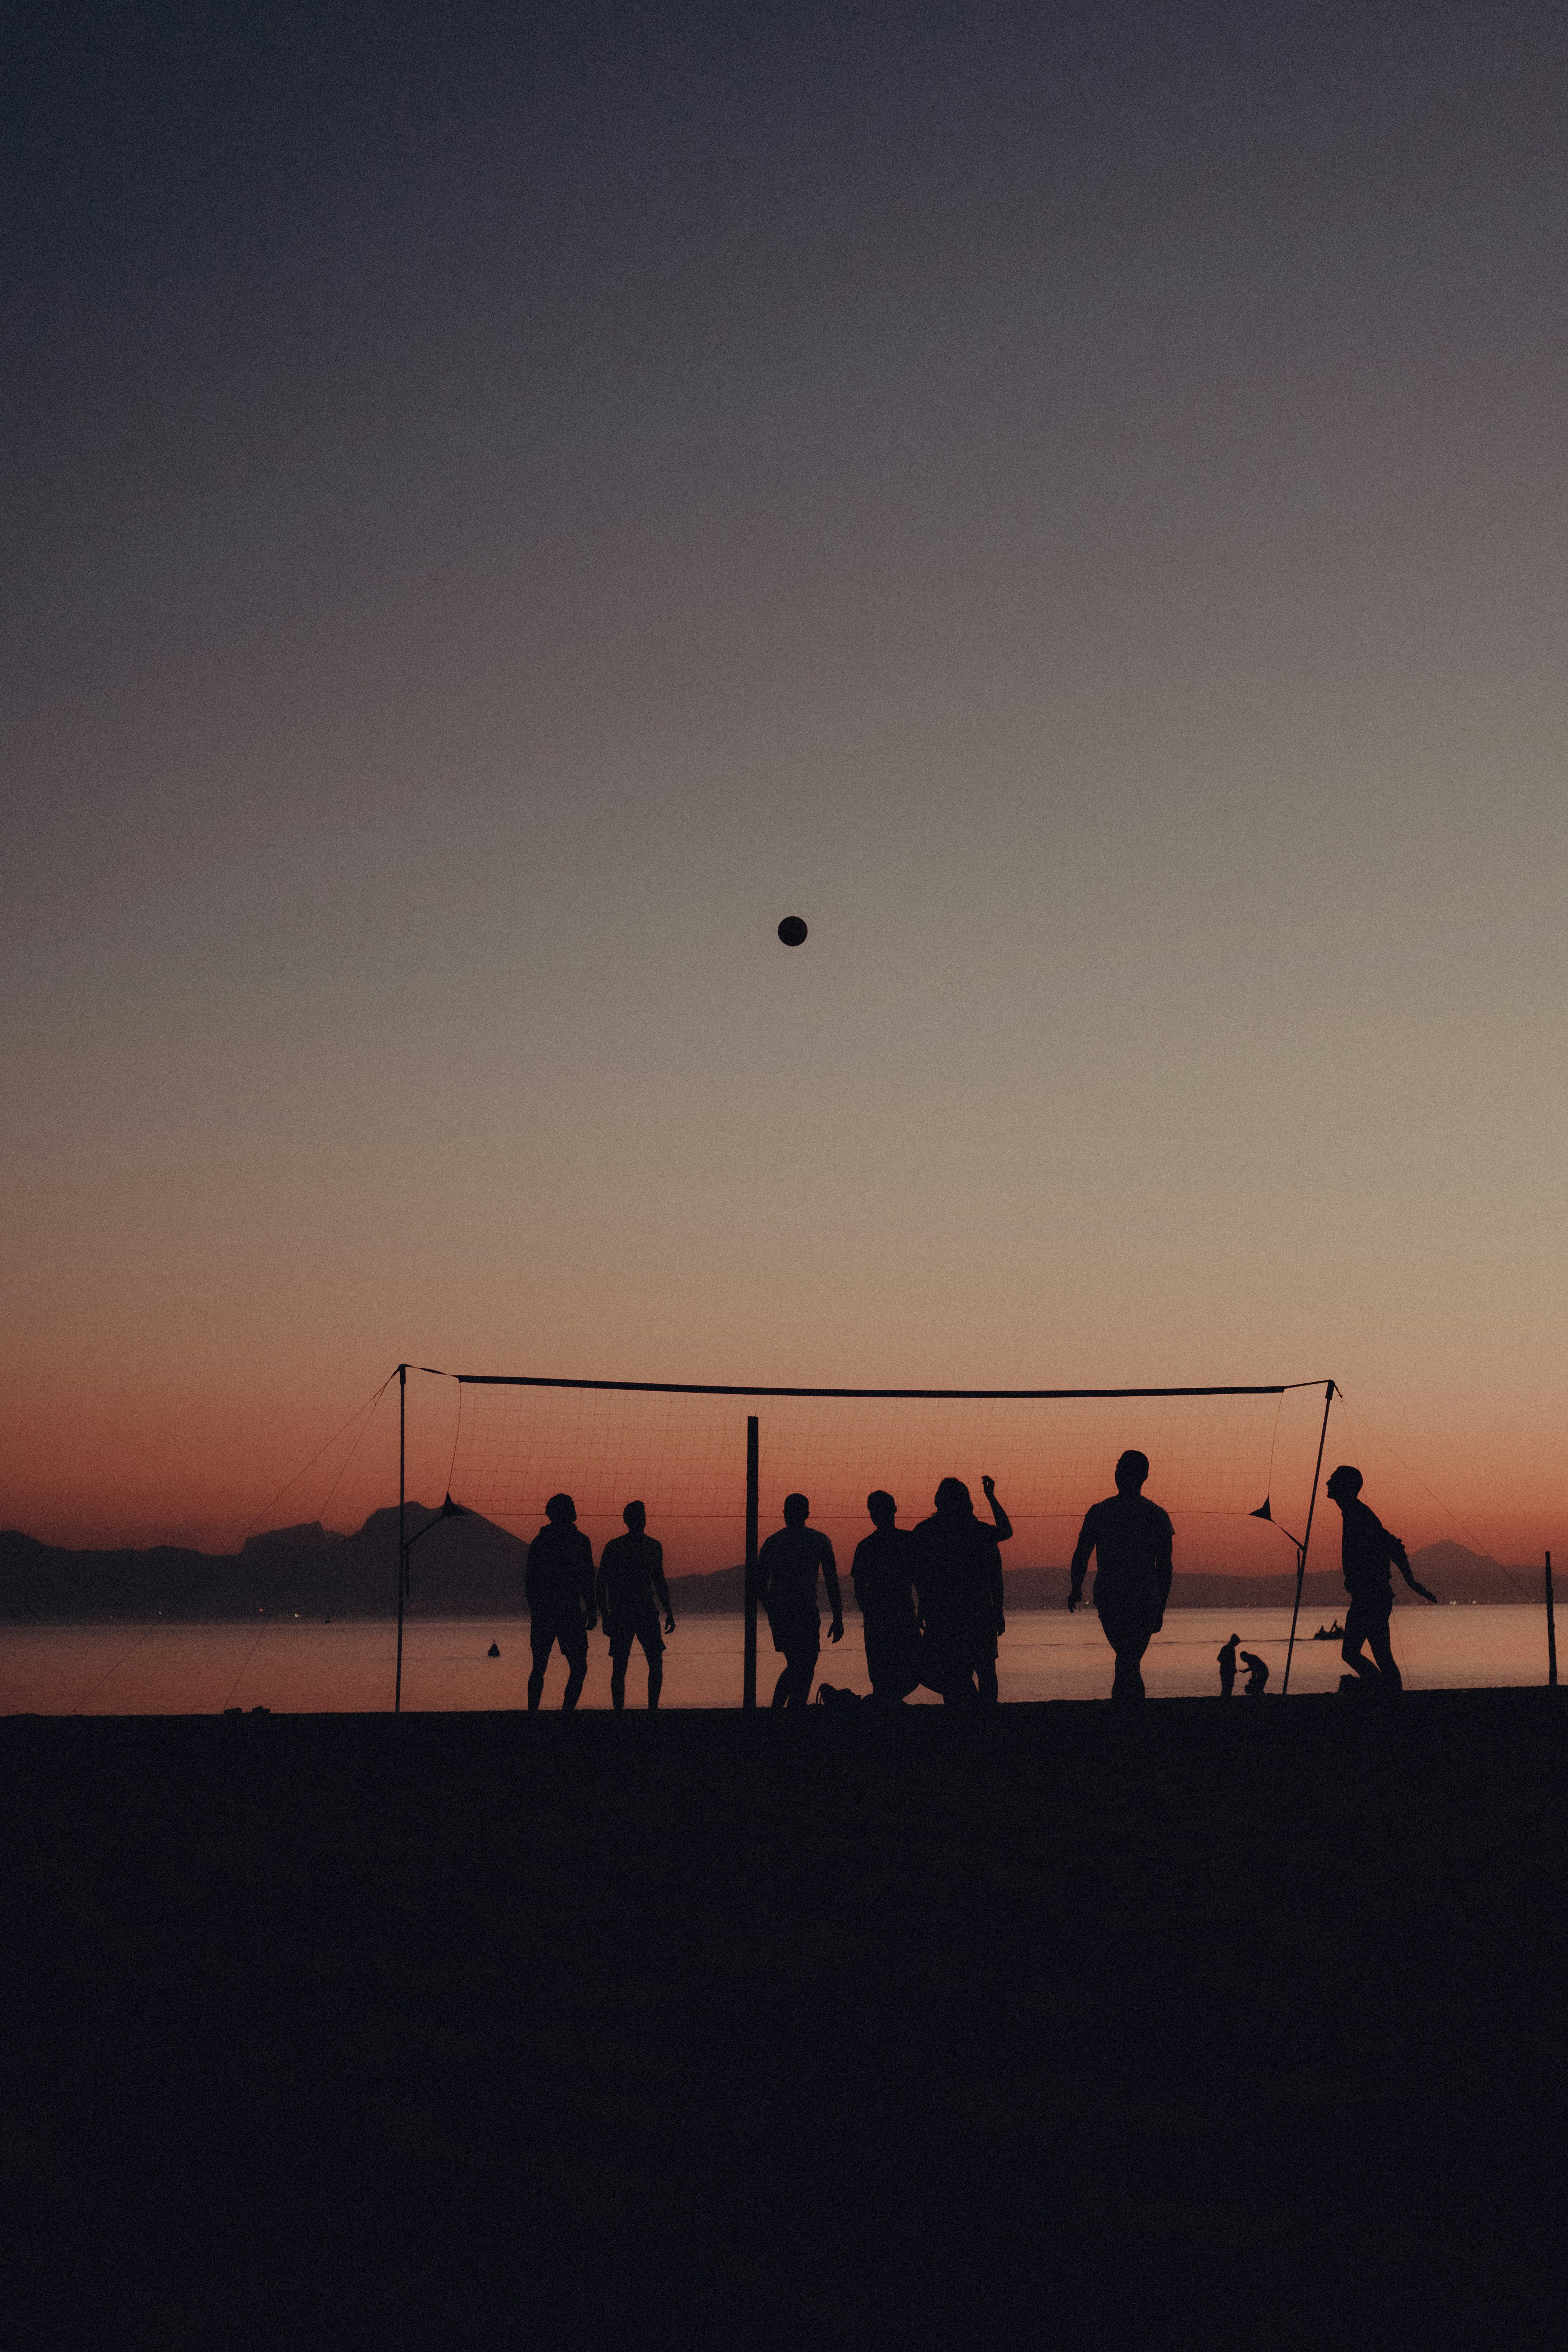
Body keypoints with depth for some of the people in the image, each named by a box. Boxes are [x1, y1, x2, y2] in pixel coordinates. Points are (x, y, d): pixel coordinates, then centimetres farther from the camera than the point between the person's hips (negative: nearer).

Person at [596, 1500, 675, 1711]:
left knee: (657, 1662, -4)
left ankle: (653, 1710, 7)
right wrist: (605, 1617, -11)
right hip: (621, 1613, -4)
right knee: (620, 1668, -2)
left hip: (647, 1612, 4)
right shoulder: (615, 1547, -4)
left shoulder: (655, 1547, 10)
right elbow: (601, 1586, -3)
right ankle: (619, 1715, 5)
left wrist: (669, 1613, 15)